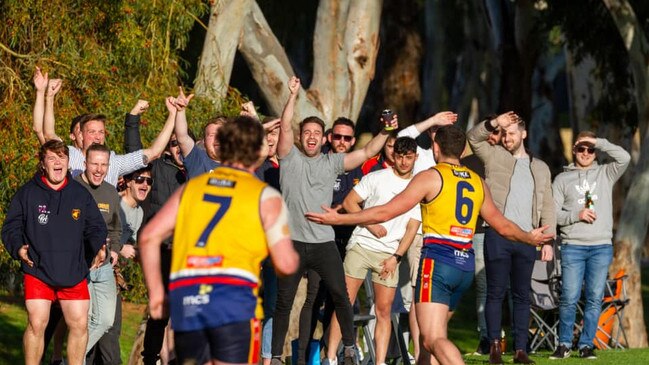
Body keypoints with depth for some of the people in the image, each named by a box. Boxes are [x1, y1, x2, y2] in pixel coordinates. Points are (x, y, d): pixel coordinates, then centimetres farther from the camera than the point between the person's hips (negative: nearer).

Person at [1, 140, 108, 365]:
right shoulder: (28, 193, 2)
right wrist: (18, 248, -14)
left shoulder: (81, 194, 9)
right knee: (36, 323, -9)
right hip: (38, 271, -2)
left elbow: (95, 226, 12)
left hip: (74, 272, 3)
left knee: (79, 325, 1)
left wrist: (98, 247, -7)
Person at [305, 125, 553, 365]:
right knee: (433, 334, 20)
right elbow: (502, 225, 24)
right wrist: (530, 238, 44)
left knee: (434, 339, -16)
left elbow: (386, 212, -7)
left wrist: (339, 219, -1)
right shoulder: (477, 182, 15)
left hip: (437, 259, -7)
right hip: (466, 263, 7)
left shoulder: (430, 177, -2)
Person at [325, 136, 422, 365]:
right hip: (361, 245, -2)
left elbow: (412, 227, 6)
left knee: (384, 310, -2)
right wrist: (371, 225, -10)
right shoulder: (377, 178, 3)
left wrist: (396, 257, -4)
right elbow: (349, 202, 0)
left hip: (389, 254, 2)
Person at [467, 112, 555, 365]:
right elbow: (473, 137, -5)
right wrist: (494, 123, -20)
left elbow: (547, 208, 14)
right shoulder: (495, 156, 10)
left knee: (522, 295, 4)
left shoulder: (540, 168, 16)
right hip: (498, 236, -2)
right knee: (496, 292, -2)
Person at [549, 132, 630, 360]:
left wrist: (599, 142, -4)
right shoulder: (562, 179, 11)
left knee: (595, 298, 0)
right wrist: (576, 215, -10)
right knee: (569, 298, -6)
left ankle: (586, 345, 7)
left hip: (601, 247, 1)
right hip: (572, 246, -1)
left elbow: (624, 158, -6)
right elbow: (553, 213, 5)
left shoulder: (605, 174, 13)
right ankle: (564, 344, 7)